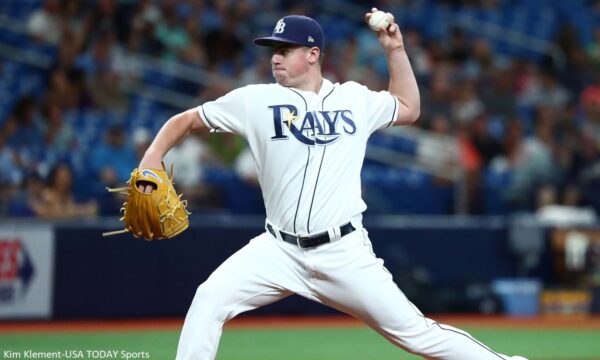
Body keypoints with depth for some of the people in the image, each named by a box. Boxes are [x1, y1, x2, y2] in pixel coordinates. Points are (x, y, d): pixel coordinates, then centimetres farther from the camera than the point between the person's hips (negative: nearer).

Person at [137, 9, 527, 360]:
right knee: (210, 299, -18)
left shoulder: (355, 99, 6)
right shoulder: (257, 100, 0)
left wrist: (395, 49, 13)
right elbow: (187, 120, 4)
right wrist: (153, 156, -13)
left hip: (345, 252, 0)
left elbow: (408, 109, 24)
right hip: (279, 251, 0)